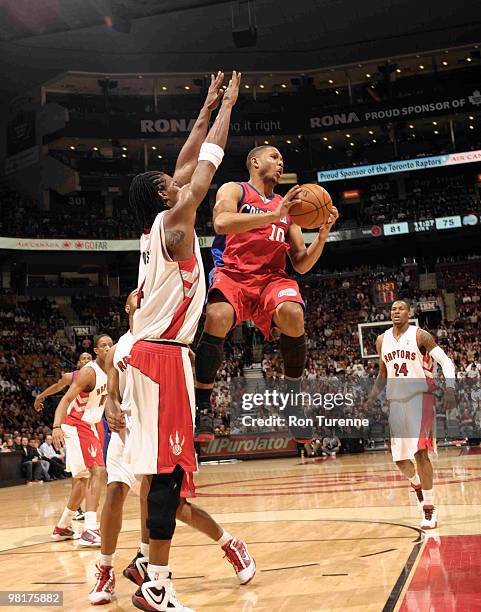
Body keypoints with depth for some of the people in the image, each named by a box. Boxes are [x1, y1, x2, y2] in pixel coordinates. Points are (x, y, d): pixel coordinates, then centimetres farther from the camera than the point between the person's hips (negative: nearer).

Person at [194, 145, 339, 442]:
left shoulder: (287, 206, 22)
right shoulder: (234, 190, 10)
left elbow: (302, 265, 18)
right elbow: (221, 223, -15)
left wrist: (323, 234, 2)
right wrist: (274, 215, -18)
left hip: (273, 278, 3)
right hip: (234, 273, -3)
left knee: (294, 315, -30)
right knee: (217, 318, -34)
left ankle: (293, 396, -11)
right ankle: (203, 407, -20)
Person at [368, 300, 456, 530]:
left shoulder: (420, 336, -5)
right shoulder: (382, 340, 10)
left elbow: (446, 361, -10)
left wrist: (450, 387, -25)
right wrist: (373, 395, 7)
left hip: (420, 396, -5)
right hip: (395, 400, 5)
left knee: (419, 451, -15)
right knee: (399, 456, 4)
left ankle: (429, 509, -7)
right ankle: (416, 483, 37)